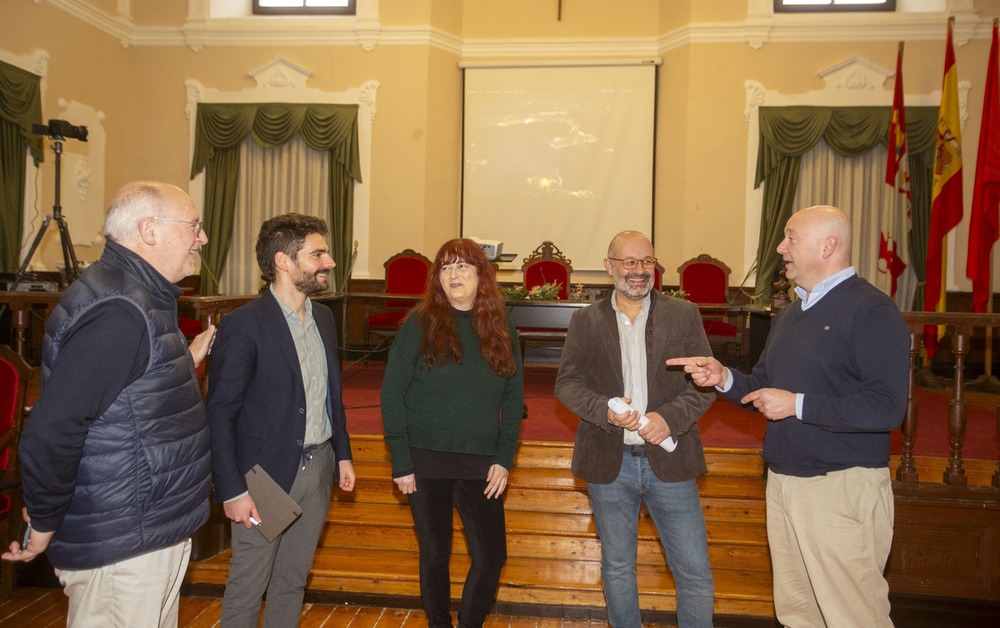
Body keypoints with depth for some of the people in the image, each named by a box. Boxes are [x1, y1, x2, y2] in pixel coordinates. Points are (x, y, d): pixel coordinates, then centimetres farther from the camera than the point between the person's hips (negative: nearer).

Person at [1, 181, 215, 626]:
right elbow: (51, 431, -28)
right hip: (122, 551, -10)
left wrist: (187, 360, 13)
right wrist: (44, 527, -16)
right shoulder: (118, 313, -24)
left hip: (152, 532, 10)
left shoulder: (141, 300, 10)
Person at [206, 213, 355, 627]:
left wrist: (342, 454, 12)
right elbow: (220, 412, -15)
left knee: (293, 580, 19)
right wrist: (233, 490, -16)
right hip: (267, 474, -6)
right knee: (247, 588, 10)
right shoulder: (242, 325, -16)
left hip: (318, 467, 6)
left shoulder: (323, 317, 6)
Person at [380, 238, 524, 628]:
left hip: (481, 463, 2)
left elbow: (514, 399, 6)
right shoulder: (420, 323, -4)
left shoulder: (502, 329, 3)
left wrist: (504, 458, -3)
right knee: (434, 554, 10)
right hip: (426, 460, -2)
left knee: (492, 556, 2)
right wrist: (400, 461, -9)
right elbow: (391, 393, -4)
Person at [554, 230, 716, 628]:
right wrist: (605, 410, -20)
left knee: (695, 572, 5)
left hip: (667, 460, 0)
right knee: (617, 567, 17)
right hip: (609, 462, 1)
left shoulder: (684, 315, 1)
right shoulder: (586, 321, 3)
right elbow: (566, 383, -2)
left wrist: (670, 417, -19)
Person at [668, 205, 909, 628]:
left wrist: (797, 404, -19)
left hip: (840, 487, -8)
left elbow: (886, 409, -22)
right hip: (782, 482, 8)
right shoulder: (789, 315, 15)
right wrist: (724, 379, 1)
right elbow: (764, 387, 20)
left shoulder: (872, 312, -13)